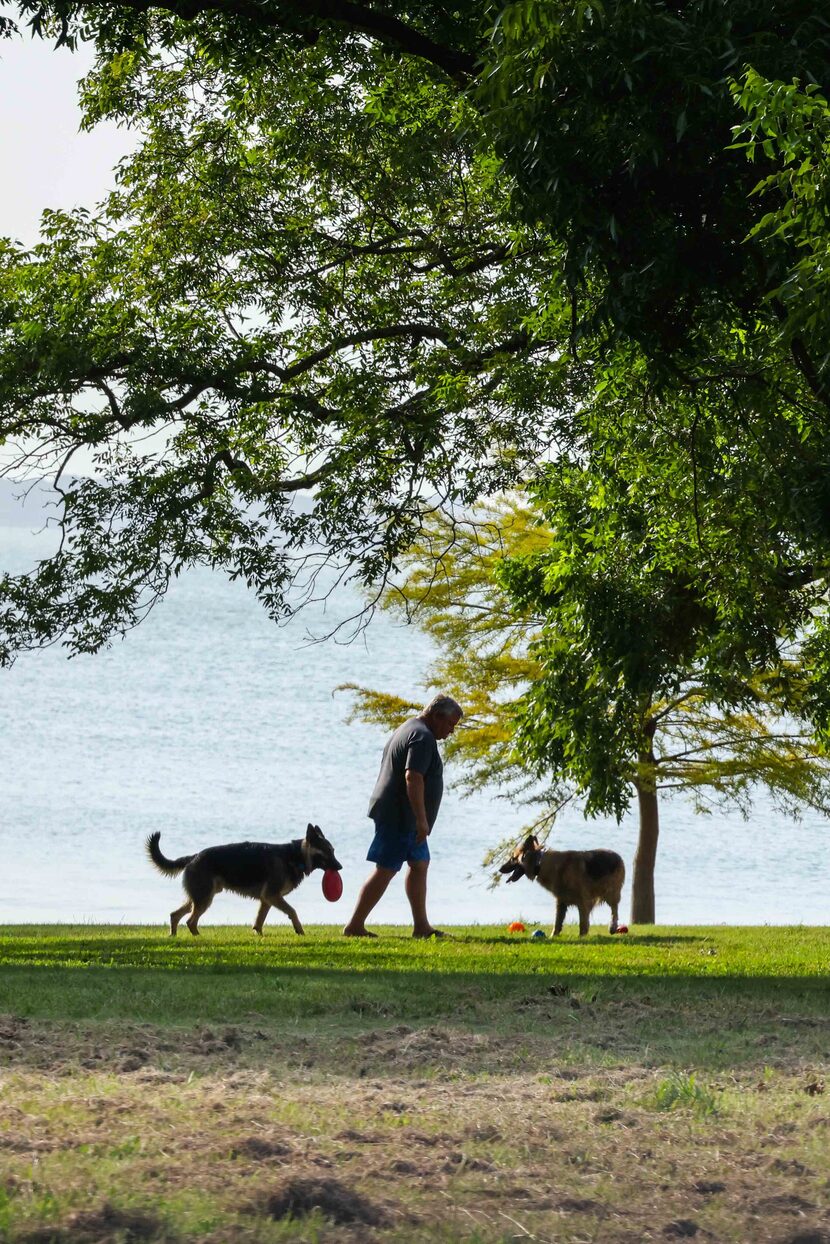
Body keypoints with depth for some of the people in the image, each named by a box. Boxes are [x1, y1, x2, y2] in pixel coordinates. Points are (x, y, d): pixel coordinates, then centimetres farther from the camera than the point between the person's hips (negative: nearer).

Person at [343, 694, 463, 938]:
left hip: (395, 814, 11)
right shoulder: (423, 737, -16)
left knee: (419, 864, 13)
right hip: (401, 816, -11)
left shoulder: (408, 729, 19)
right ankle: (355, 925, -8)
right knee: (385, 871, -9)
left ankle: (421, 925, 14)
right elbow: (413, 777, -27)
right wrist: (422, 819, -28)